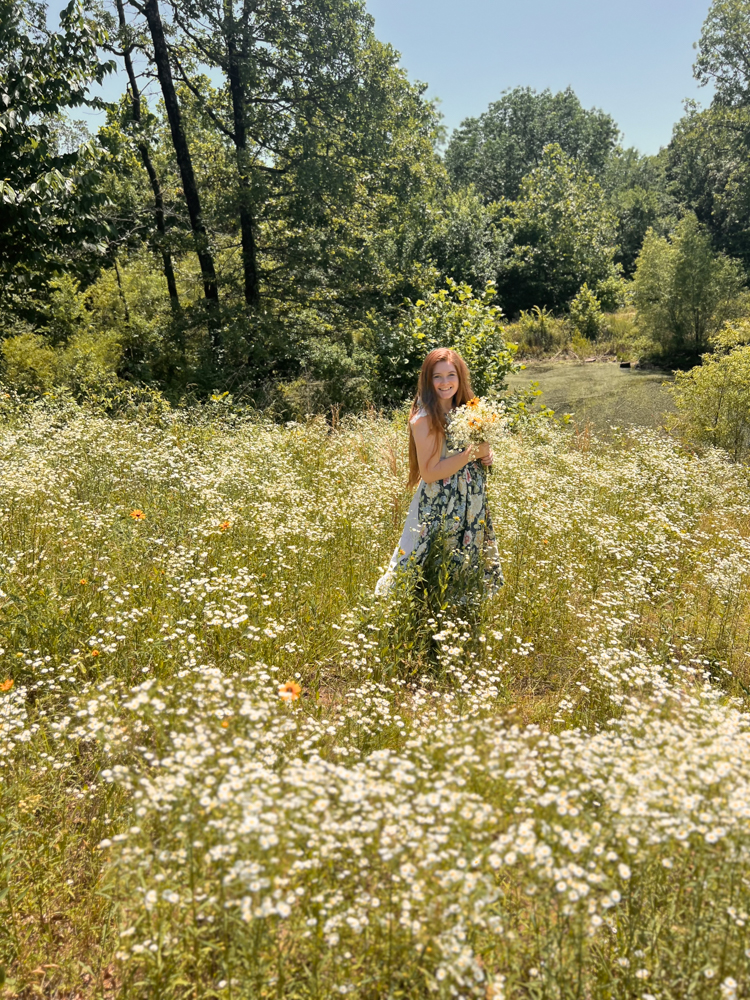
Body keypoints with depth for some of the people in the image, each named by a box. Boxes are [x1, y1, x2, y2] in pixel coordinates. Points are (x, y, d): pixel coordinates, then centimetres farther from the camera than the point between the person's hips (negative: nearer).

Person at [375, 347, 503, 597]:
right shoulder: (425, 419, -18)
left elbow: (479, 444, 20)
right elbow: (429, 472, -22)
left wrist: (486, 454, -4)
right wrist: (473, 453, -21)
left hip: (471, 507, 7)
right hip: (438, 508, -7)